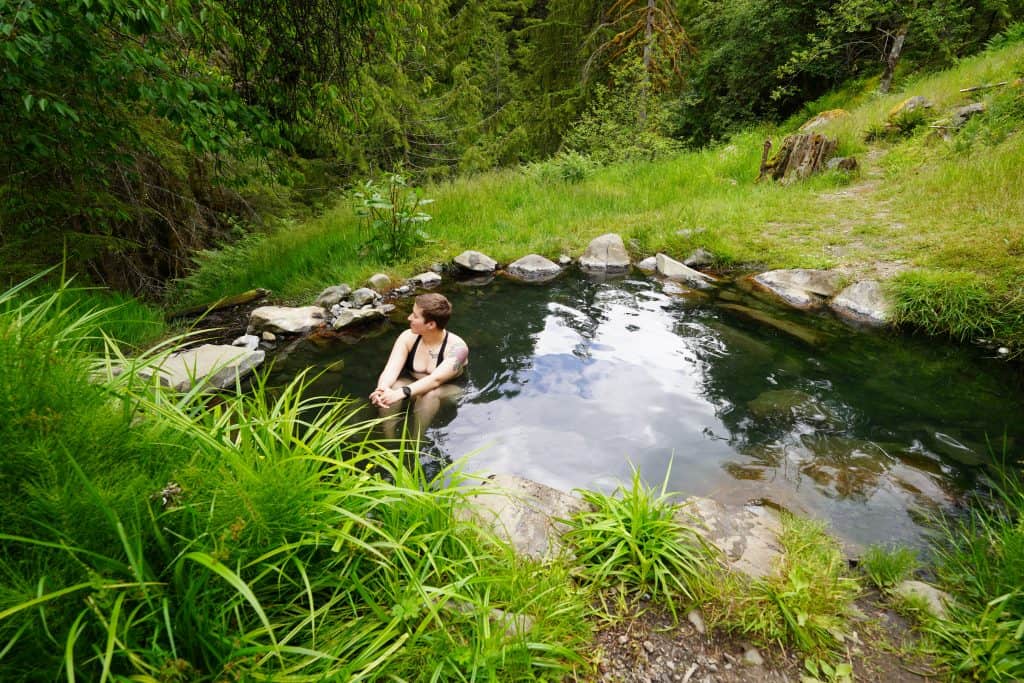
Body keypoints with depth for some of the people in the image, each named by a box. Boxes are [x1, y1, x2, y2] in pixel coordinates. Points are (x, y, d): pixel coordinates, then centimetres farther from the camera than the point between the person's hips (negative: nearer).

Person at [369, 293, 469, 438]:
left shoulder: (457, 347, -24)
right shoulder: (408, 337, -11)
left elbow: (435, 379, -38)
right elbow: (391, 368, -23)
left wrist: (402, 392, -52)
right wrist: (382, 389, -45)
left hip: (448, 395, -3)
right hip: (415, 389, 4)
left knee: (429, 394, -37)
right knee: (392, 387, -29)